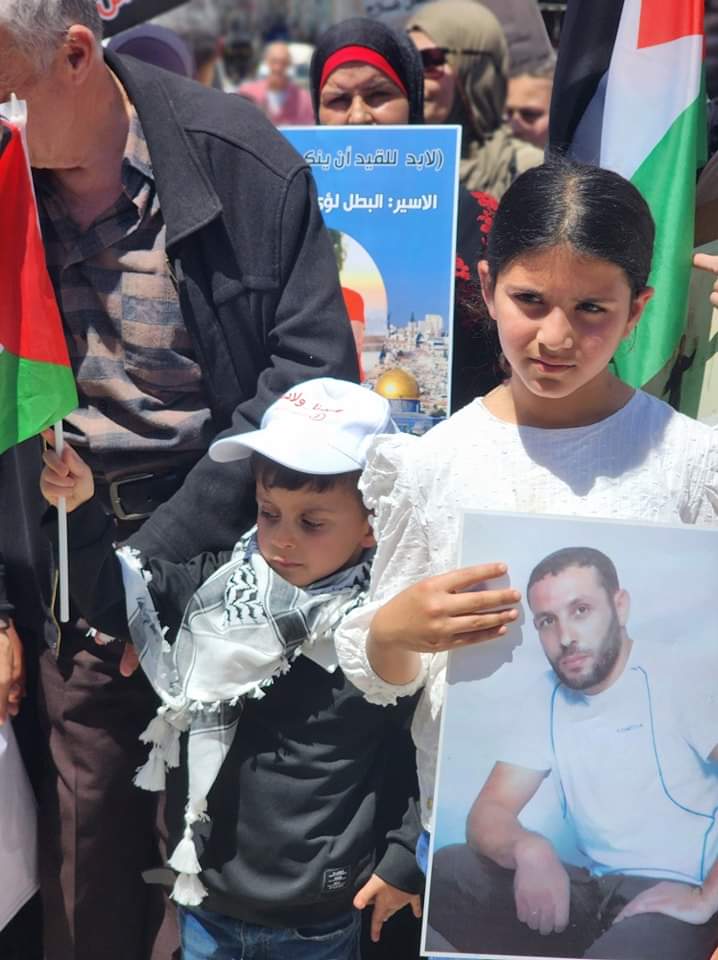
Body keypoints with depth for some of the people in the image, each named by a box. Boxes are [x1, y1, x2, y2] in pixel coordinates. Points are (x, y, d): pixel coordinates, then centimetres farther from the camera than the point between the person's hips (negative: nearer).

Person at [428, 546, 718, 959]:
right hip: (597, 889, 7)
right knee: (446, 873, -12)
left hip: (674, 897, -6)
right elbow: (490, 813, 1)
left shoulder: (677, 675, -12)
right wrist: (529, 849, -21)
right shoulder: (548, 694, 7)